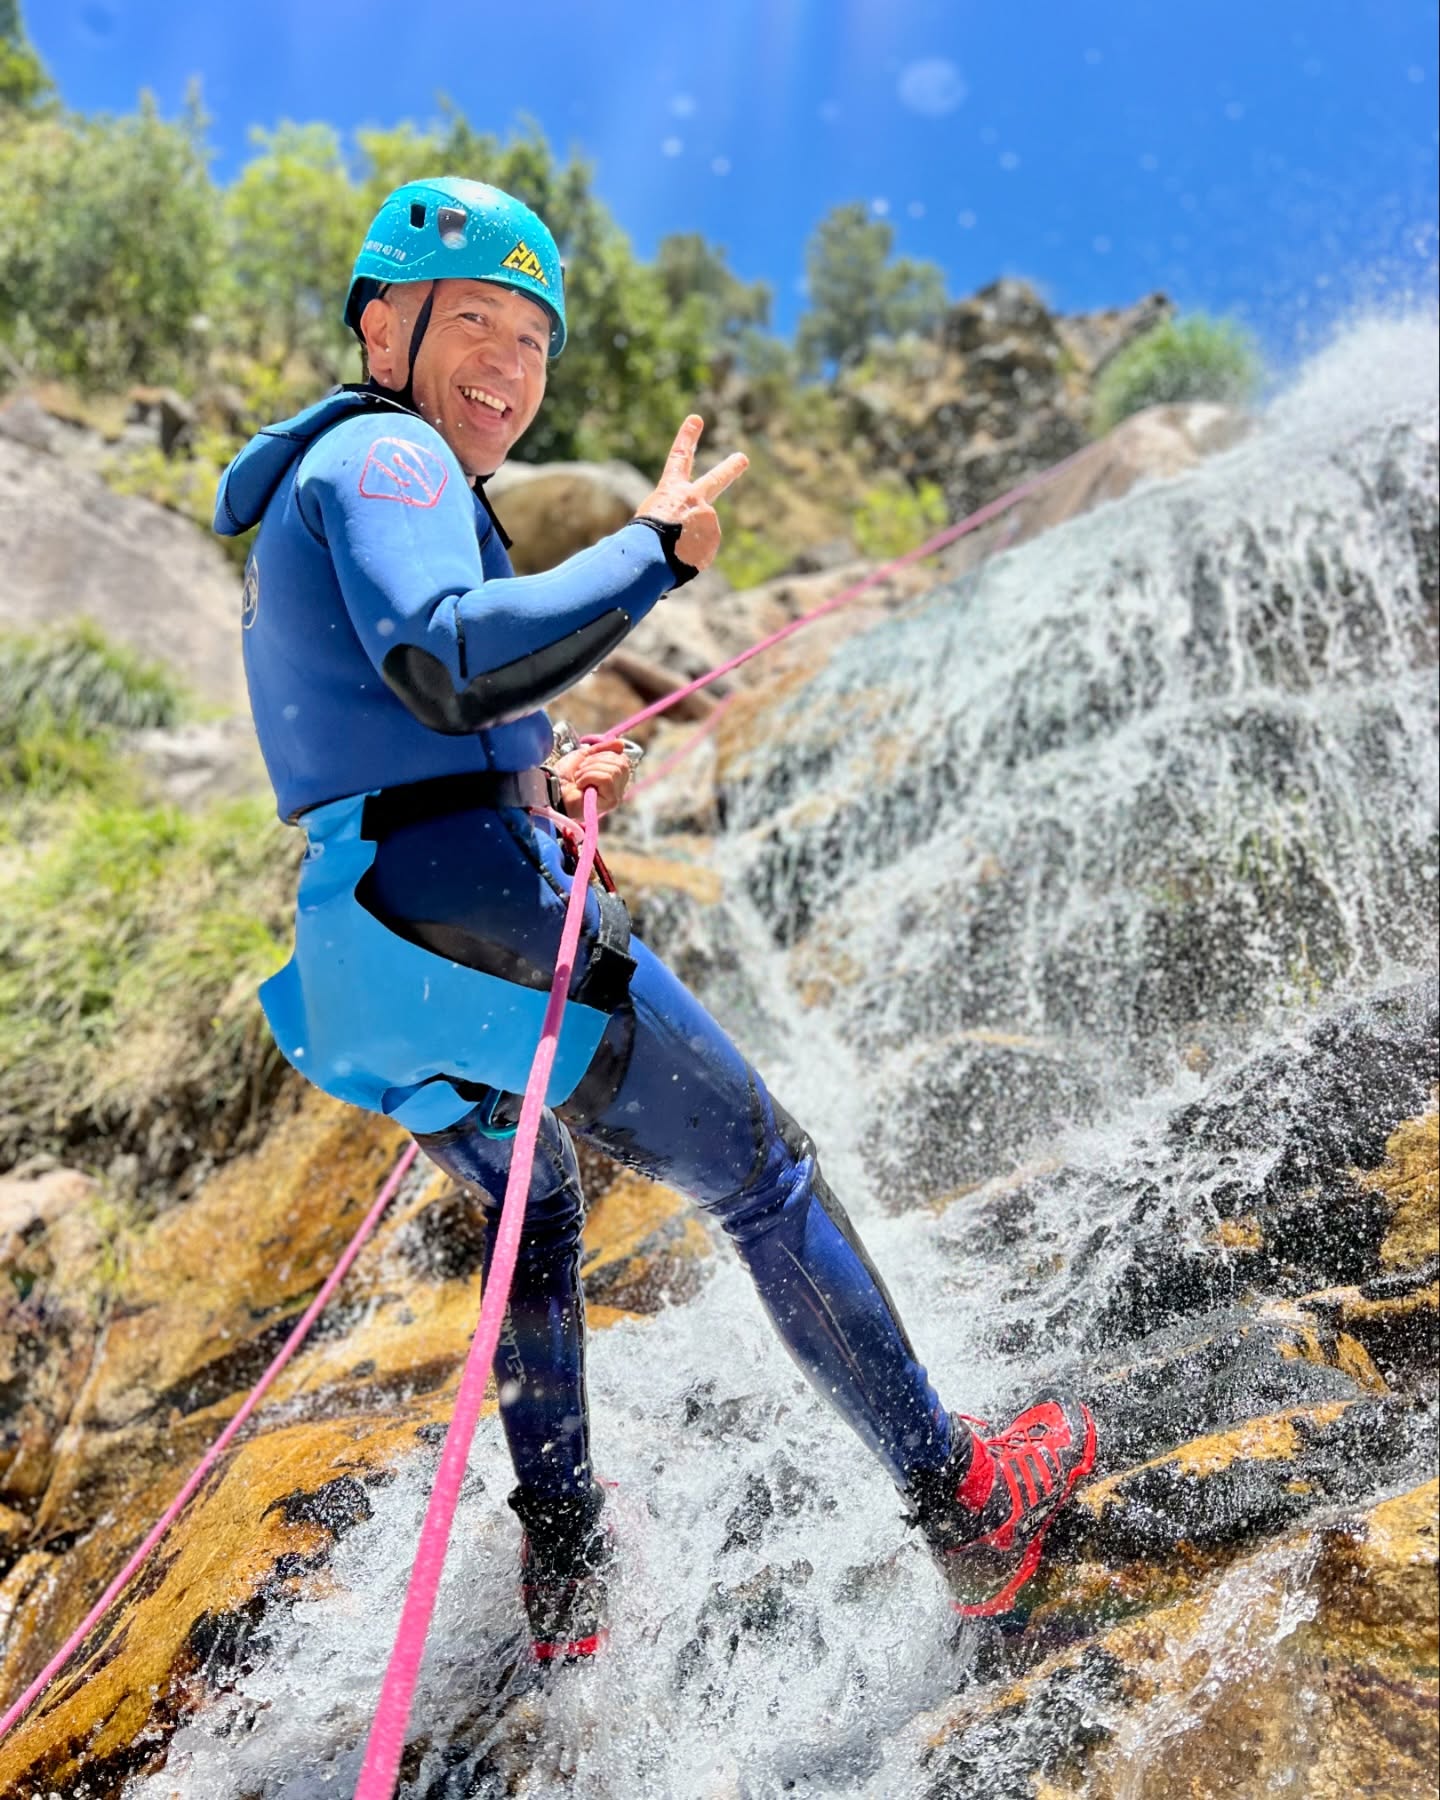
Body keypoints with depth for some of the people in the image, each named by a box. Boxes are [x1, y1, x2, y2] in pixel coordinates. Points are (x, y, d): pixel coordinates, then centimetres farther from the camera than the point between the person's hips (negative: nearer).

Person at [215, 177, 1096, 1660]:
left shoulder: (317, 484, 28)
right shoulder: (384, 454, -4)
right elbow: (442, 661, -25)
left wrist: (542, 785, 14)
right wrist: (652, 550, -15)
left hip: (356, 948, 10)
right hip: (469, 912, -10)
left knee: (534, 1217, 28)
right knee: (766, 1180, 2)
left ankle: (564, 1576, 36)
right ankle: (960, 1504, 17)